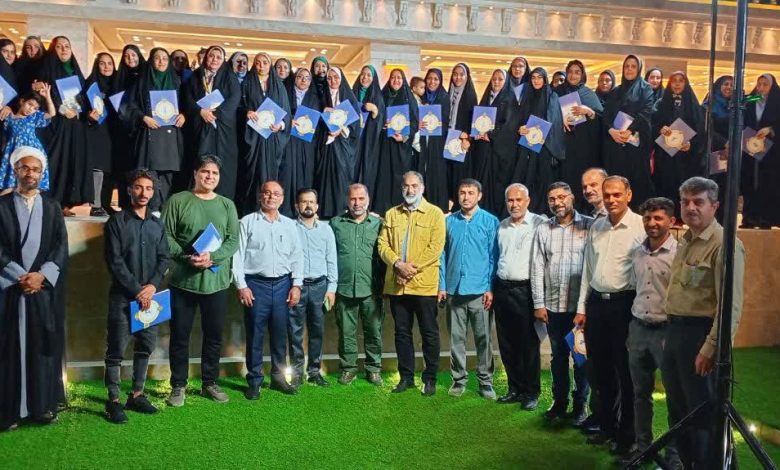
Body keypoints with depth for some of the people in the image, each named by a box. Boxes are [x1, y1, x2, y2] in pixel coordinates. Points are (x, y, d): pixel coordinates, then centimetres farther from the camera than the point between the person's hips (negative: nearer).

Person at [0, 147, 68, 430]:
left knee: (44, 345, 3)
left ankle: (43, 405, 11)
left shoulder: (52, 207, 11)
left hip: (46, 288, 2)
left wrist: (41, 275, -11)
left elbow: (61, 247, 3)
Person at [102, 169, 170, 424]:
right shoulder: (117, 221, -1)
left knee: (146, 346, 8)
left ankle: (137, 395, 20)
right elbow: (114, 260, -8)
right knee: (117, 349, -2)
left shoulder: (157, 225, 12)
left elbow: (164, 258, 8)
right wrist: (136, 290, -12)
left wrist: (152, 286, -8)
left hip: (149, 295, 5)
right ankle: (113, 400, 6)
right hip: (122, 295, -4)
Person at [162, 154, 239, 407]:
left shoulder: (227, 205, 8)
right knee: (180, 334, 5)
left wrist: (212, 257, -14)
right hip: (183, 280, -2)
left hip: (216, 280, 3)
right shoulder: (177, 201, 0)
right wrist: (187, 257, -17)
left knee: (214, 335, 10)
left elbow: (233, 240, 2)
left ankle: (210, 383, 24)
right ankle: (178, 385, 18)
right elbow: (166, 235, -4)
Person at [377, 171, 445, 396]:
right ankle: (406, 377, 22)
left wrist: (412, 267, -16)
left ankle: (430, 378, 16)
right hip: (396, 284, 4)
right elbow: (383, 244, 5)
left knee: (429, 333, 4)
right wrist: (398, 264, -12)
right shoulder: (391, 214, 12)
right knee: (402, 332, 11)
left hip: (424, 284, -4)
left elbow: (436, 247, -9)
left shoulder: (435, 213, 0)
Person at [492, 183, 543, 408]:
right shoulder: (502, 226, 13)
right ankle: (515, 389, 24)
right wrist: (492, 289, 14)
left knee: (529, 345, 0)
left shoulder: (539, 224, -7)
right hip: (503, 289, 6)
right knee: (507, 345, 11)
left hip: (526, 290, -6)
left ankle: (531, 392, 13)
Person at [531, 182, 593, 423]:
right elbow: (537, 267, 5)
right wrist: (538, 303, 1)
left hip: (581, 304, -3)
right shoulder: (543, 229, 6)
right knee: (558, 356, 14)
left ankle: (580, 405, 22)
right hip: (553, 305, 3)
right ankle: (559, 402, 27)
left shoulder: (589, 226, -5)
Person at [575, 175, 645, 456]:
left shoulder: (640, 227, -10)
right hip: (596, 303, 6)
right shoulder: (596, 228, 10)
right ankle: (607, 427, 29)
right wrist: (582, 307, 12)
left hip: (625, 304, -6)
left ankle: (626, 434, 19)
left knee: (626, 371, 5)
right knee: (601, 369, 14)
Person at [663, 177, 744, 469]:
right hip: (675, 331, 9)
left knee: (704, 414, 2)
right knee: (677, 410, 18)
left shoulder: (725, 244, -14)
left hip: (701, 333, -9)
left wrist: (711, 348, -22)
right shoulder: (685, 242, 14)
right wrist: (670, 333, 15)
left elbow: (730, 305, -20)